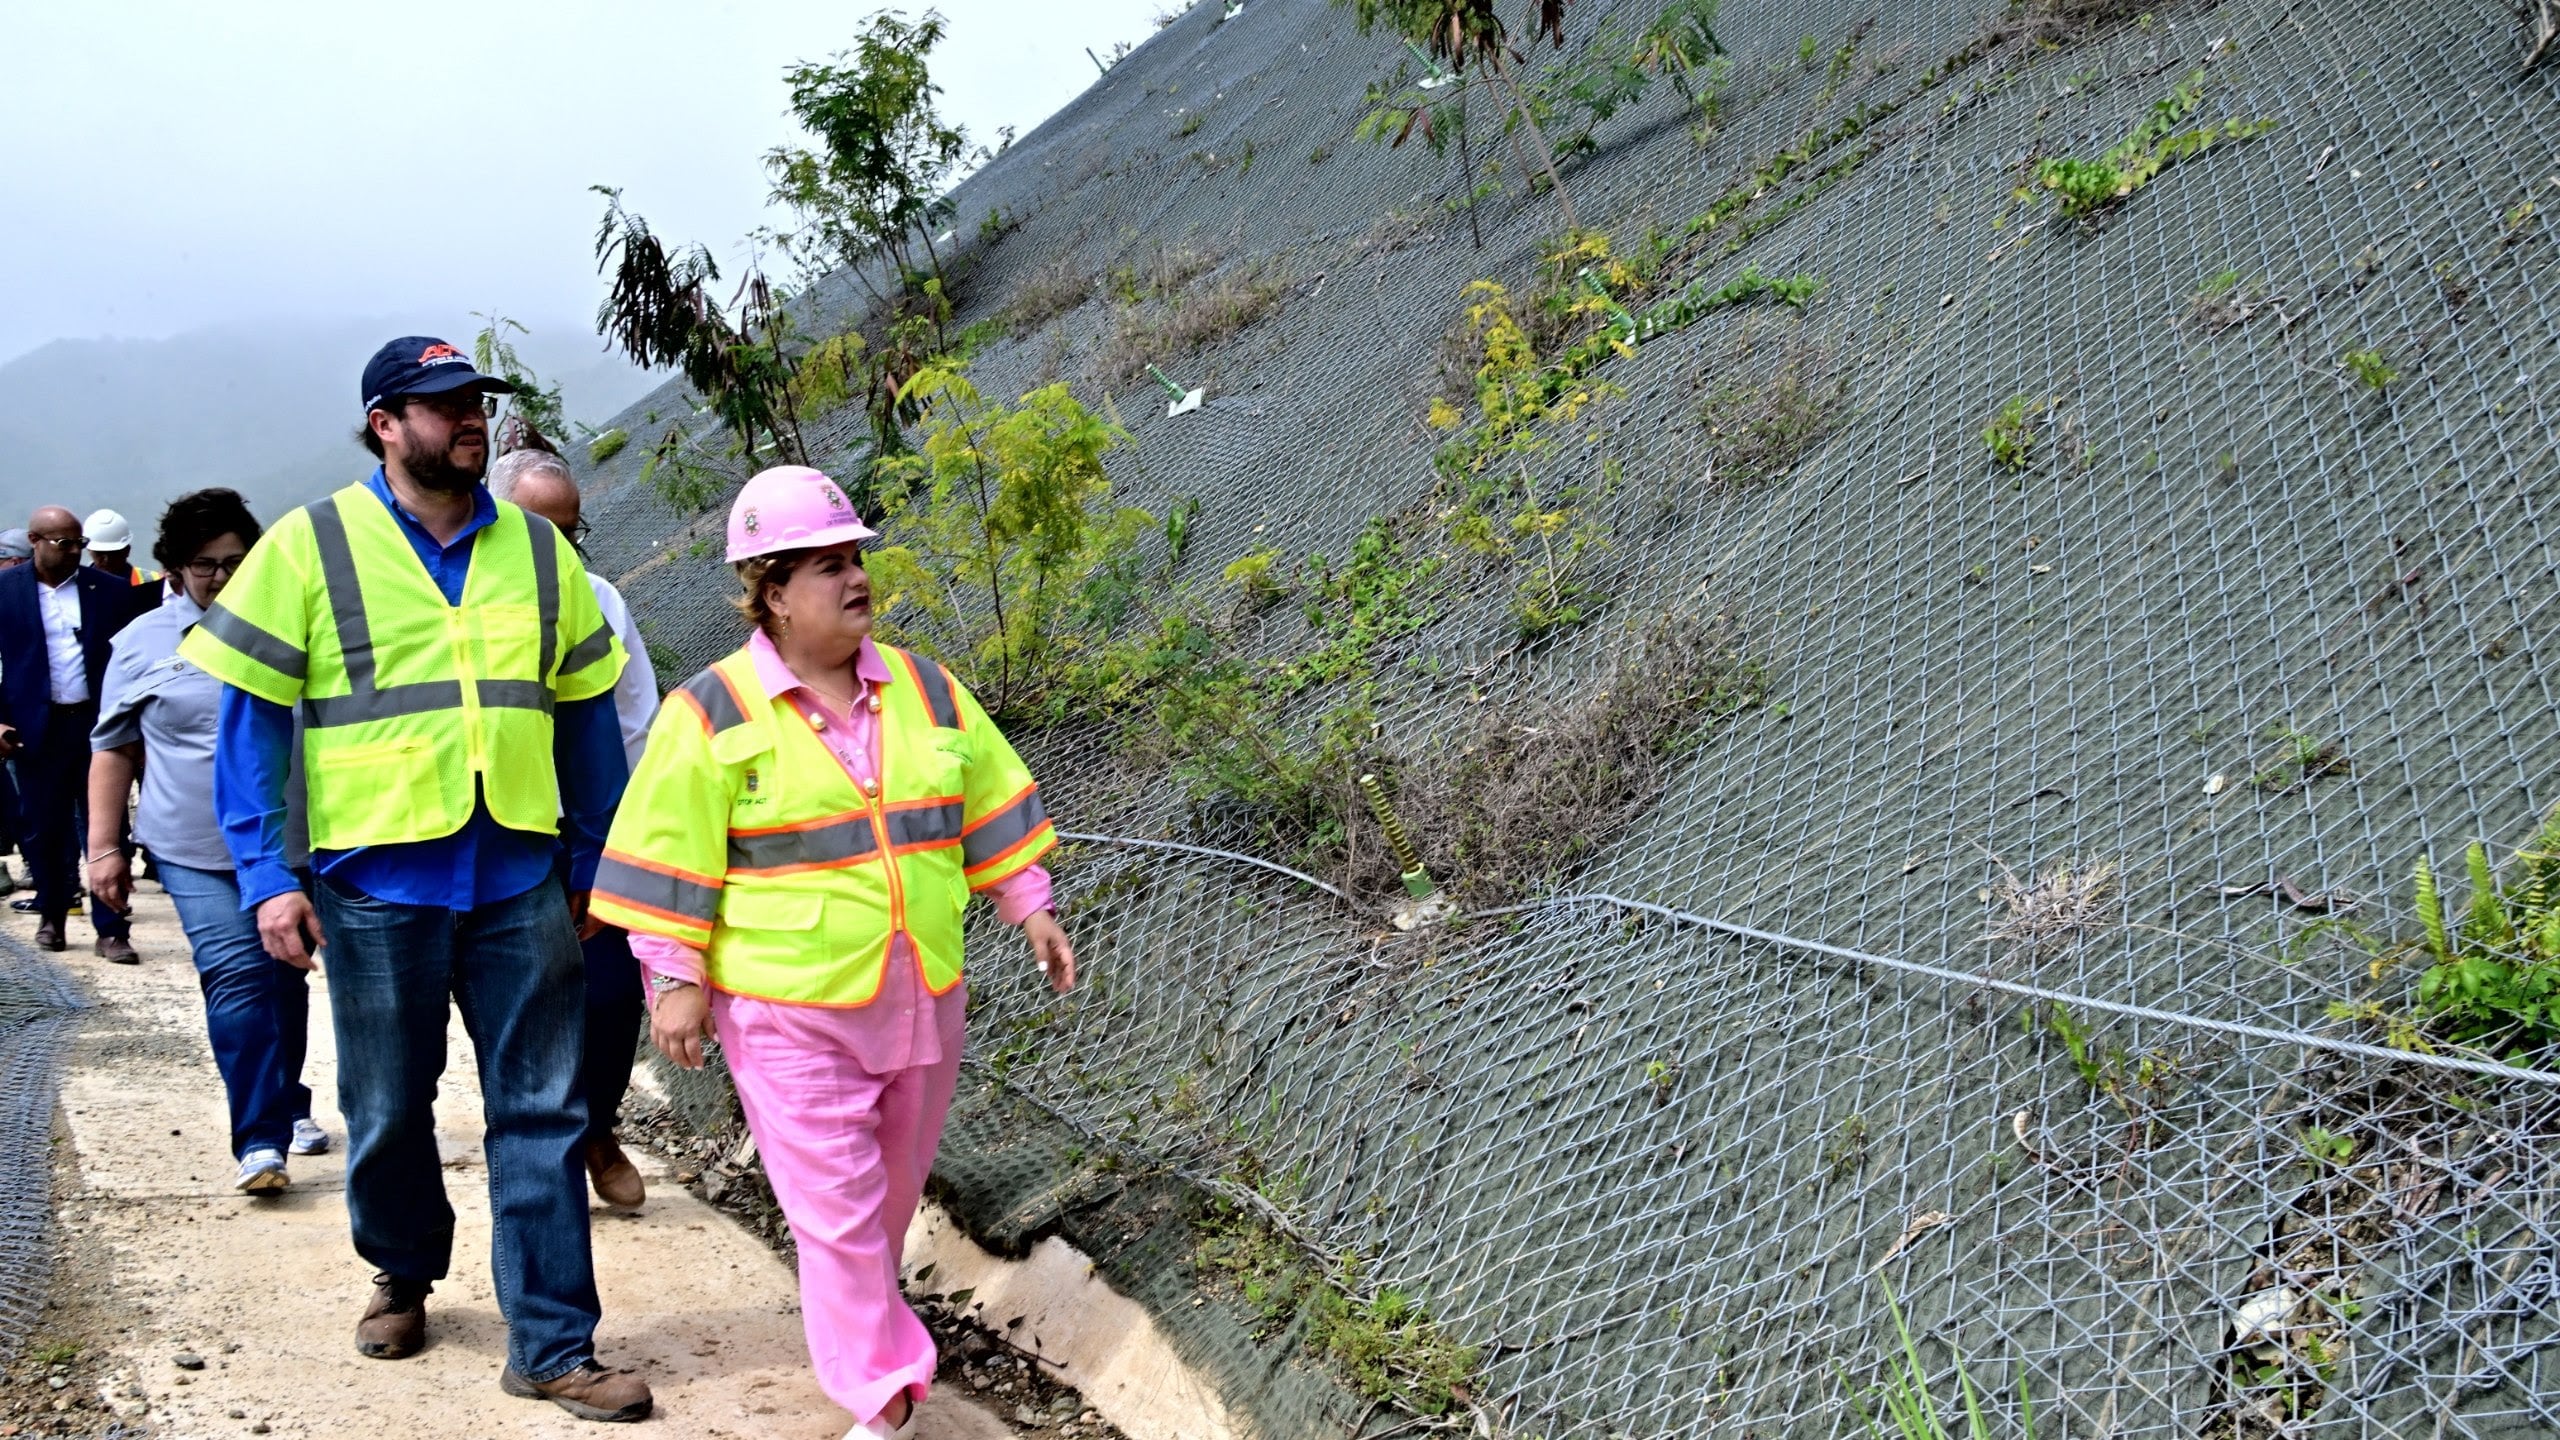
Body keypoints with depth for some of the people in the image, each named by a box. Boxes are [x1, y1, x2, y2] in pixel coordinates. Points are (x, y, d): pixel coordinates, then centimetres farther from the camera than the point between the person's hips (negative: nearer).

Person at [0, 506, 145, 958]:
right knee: (43, 830, 8)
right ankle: (51, 916, 26)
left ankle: (111, 930, 2)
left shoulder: (108, 590, 3)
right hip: (37, 728, 0)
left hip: (96, 722, 0)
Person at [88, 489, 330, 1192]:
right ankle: (260, 1140, -15)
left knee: (286, 978, 13)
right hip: (197, 849, -2)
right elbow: (114, 749, 7)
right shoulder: (144, 642, 3)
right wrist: (104, 847, 2)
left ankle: (288, 1106, 31)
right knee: (236, 980, -15)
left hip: (290, 844, 2)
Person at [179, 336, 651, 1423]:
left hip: (520, 879, 2)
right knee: (387, 1109, 13)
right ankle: (404, 1272, 40)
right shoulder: (309, 546, -1)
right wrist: (267, 875, -9)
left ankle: (551, 1348, 10)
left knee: (540, 1113, 2)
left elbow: (586, 717, 13)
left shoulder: (536, 549, 8)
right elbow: (249, 718, -2)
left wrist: (598, 870, 12)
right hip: (377, 882, -2)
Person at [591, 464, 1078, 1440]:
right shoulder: (712, 715, -8)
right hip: (789, 1014, -5)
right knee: (835, 1205, -4)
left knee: (892, 1192, 17)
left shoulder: (924, 690, 6)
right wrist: (676, 979, -9)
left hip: (922, 999, 5)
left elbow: (991, 807, 13)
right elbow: (674, 855, -7)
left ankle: (856, 1315, 42)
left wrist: (1030, 910, 9)